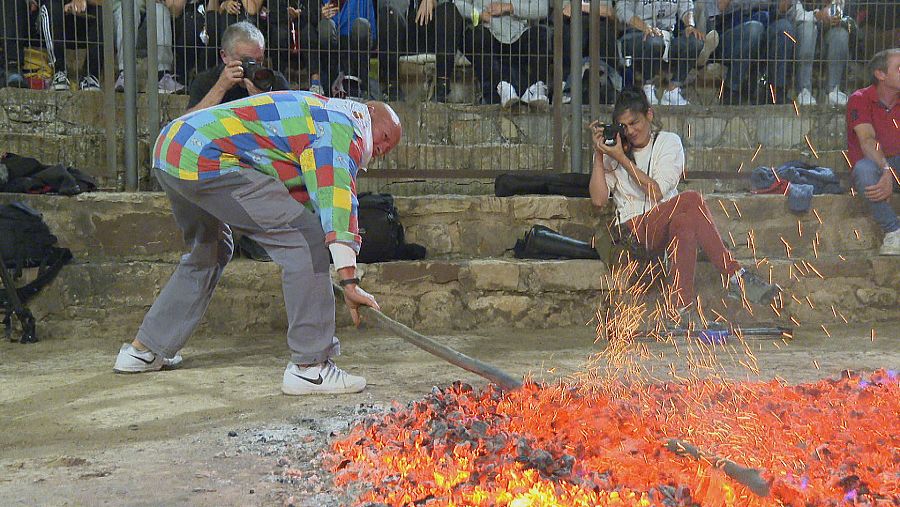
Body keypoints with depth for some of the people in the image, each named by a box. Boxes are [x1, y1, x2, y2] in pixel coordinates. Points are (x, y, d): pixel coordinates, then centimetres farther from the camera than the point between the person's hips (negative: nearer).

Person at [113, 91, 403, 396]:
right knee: (306, 240, -11)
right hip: (207, 161, -11)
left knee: (208, 252, 30)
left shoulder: (316, 111, 29)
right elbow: (336, 198, -15)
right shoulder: (342, 127, -1)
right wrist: (349, 282, -19)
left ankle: (142, 351, 37)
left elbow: (299, 196, 33)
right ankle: (309, 366, -10)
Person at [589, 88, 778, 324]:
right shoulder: (612, 150, 10)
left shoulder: (669, 142, 9)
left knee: (684, 222, -38)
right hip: (633, 229, -2)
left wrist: (622, 159, -10)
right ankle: (736, 277, -32)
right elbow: (598, 200, -4)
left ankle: (684, 309, -39)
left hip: (668, 224, 2)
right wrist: (599, 156, -8)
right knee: (692, 200, -30)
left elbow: (657, 192, -8)